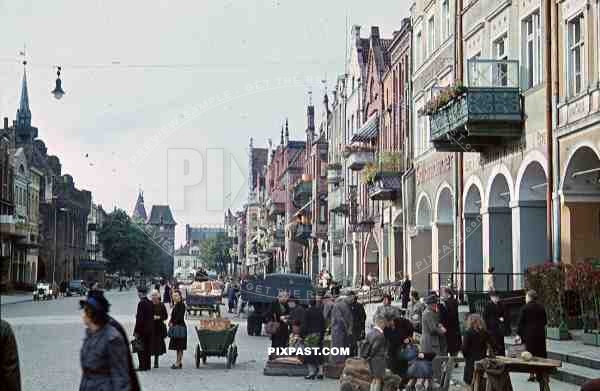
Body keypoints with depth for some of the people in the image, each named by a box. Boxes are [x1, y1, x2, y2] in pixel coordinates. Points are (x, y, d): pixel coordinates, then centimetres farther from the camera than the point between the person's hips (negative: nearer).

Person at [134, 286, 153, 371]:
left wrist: (136, 331, -14)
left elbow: (139, 318, -17)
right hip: (150, 329, 8)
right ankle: (147, 365, 18)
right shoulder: (150, 303, 8)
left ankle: (142, 366, -1)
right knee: (147, 348, 13)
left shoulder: (141, 303, -16)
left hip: (142, 329, -8)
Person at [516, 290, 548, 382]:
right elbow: (545, 321, 11)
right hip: (540, 333, 4)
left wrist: (518, 334, -4)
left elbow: (521, 322, -8)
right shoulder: (541, 307, 6)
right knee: (541, 353, 9)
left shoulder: (525, 308, -7)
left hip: (529, 334, -4)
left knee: (530, 353, 1)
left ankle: (532, 374, -1)